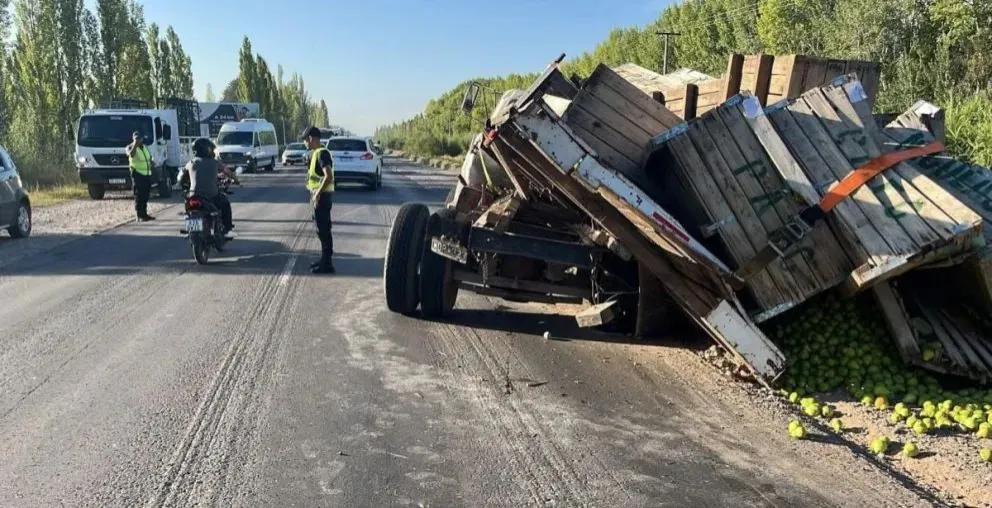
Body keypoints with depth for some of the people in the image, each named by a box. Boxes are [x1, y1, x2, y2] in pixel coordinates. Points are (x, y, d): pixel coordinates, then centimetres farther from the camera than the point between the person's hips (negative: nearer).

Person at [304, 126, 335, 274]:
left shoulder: (322, 153, -17)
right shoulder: (317, 153, 15)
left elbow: (329, 177, -25)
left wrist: (317, 194, -23)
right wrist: (314, 192, 19)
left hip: (322, 196, -10)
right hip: (320, 195, 10)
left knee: (323, 229, -6)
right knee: (321, 229, 15)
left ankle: (327, 263, -2)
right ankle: (324, 259, 23)